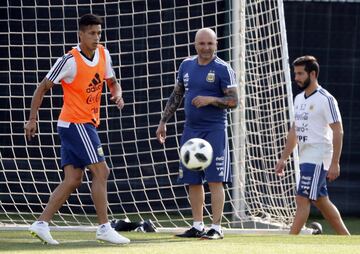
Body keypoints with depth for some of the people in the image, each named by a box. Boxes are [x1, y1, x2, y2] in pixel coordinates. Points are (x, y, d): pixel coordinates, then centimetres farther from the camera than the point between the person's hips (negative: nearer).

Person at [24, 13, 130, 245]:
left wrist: (117, 94, -4)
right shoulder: (70, 60, -16)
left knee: (73, 180, 4)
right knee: (101, 171, -10)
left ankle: (42, 224, 5)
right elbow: (43, 87, -9)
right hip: (75, 123, -8)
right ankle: (105, 229, -8)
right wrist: (32, 119, -11)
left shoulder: (103, 54, 5)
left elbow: (112, 82, 19)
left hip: (87, 124, 8)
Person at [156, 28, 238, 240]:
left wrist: (210, 99, -23)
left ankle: (217, 227, -7)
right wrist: (163, 122, 18)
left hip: (214, 130, -6)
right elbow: (176, 96, 20)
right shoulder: (187, 65, 11)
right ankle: (198, 226, 15)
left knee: (215, 180, -9)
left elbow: (233, 101, -9)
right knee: (193, 180, 7)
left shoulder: (223, 69, -6)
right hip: (191, 130, 6)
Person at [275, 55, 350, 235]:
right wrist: (284, 158, 16)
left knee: (302, 199, -12)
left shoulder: (325, 99, -12)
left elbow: (338, 132, -14)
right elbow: (294, 131, 21)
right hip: (305, 158, 9)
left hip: (318, 158, -9)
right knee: (321, 201, 12)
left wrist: (334, 163, -19)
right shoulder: (299, 99, 14)